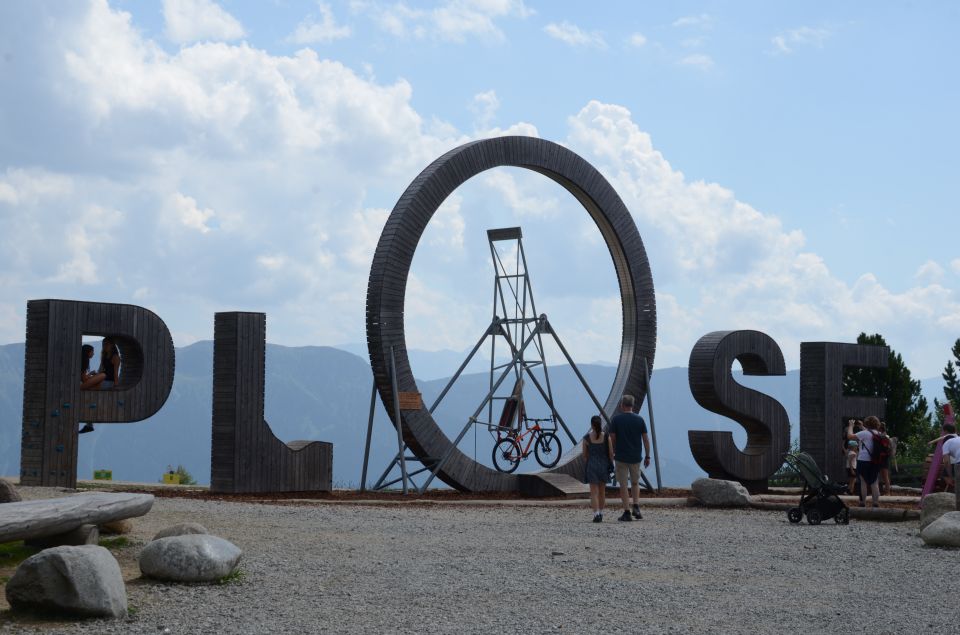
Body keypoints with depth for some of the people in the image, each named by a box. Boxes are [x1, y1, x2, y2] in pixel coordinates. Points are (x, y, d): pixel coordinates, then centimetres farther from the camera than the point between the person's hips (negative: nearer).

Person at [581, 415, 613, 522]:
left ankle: (596, 515, -14)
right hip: (604, 465, 2)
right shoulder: (606, 437, -6)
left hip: (592, 465, -2)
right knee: (602, 491, 16)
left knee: (594, 492, -1)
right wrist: (611, 465, 12)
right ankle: (601, 513, 20)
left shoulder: (587, 438, -6)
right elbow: (611, 453, -3)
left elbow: (584, 455, 2)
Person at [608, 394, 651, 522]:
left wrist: (612, 453, 9)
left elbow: (612, 438, -6)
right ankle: (636, 507, 2)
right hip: (636, 457, 2)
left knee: (623, 485, 5)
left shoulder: (616, 419, -7)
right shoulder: (640, 419, -2)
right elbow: (646, 439, -1)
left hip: (621, 457, -2)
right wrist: (647, 456, 6)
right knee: (635, 483, 19)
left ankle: (627, 512, 2)